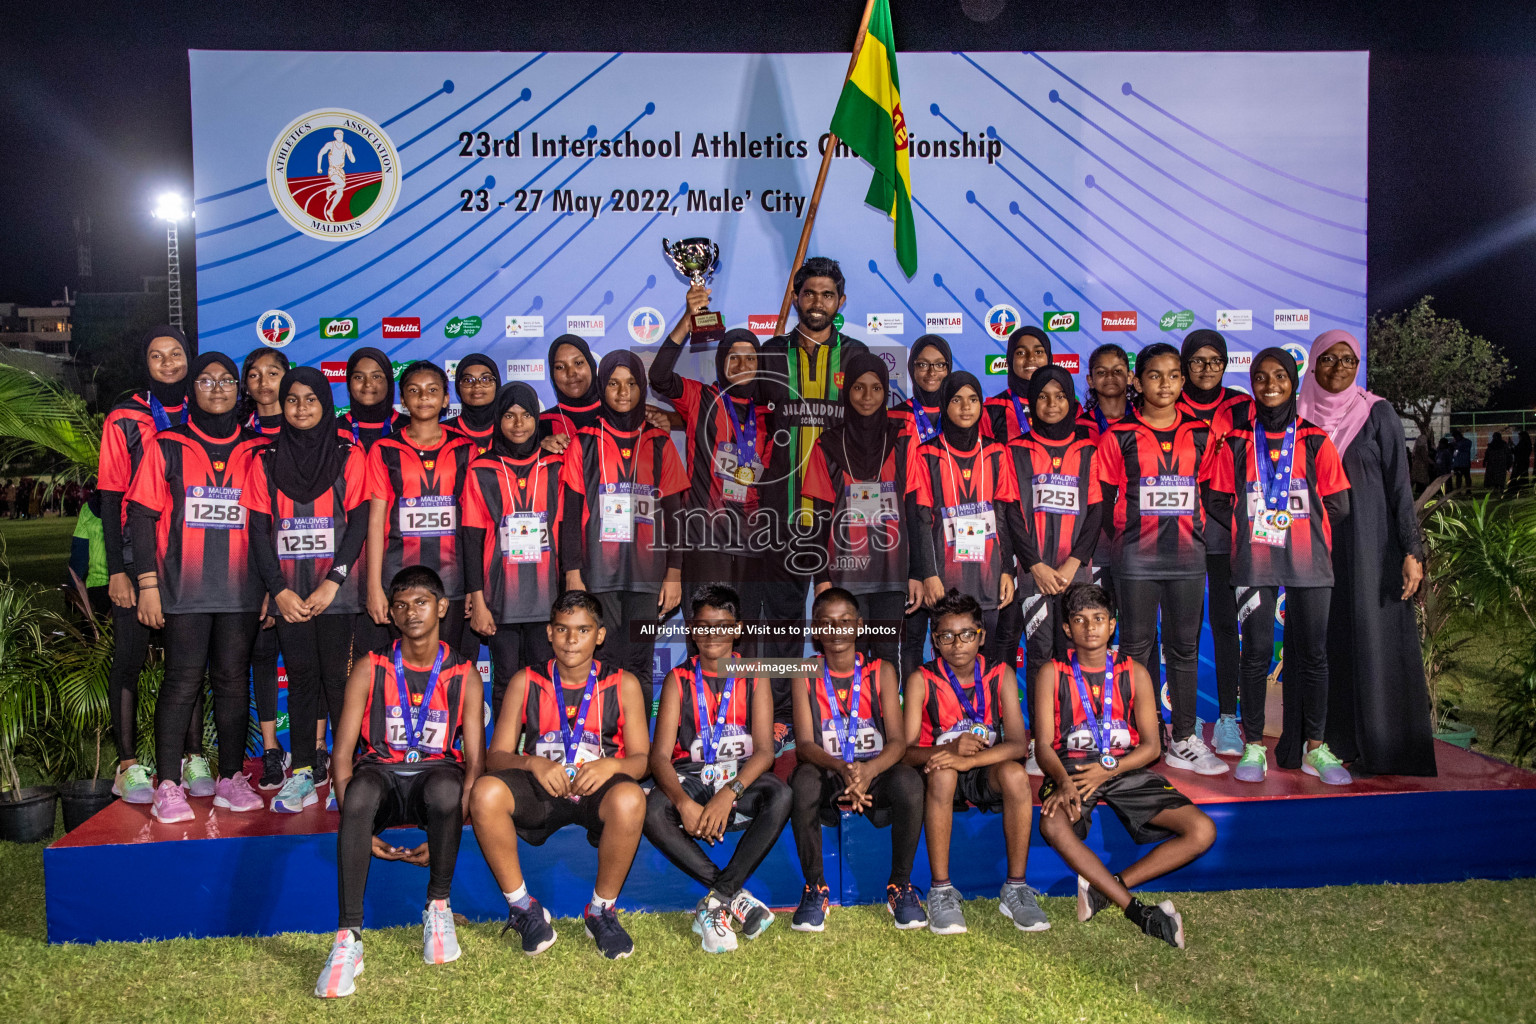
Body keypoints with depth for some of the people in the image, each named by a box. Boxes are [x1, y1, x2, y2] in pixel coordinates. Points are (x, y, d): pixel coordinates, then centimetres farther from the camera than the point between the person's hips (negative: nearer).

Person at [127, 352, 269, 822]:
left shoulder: (258, 450, 10)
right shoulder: (167, 446, 6)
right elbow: (143, 517, 2)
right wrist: (148, 583, -5)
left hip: (241, 587, 2)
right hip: (183, 587, -2)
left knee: (233, 679, 5)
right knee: (183, 681, -4)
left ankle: (231, 779, 13)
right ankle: (169, 786, 3)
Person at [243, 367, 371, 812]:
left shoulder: (349, 456, 3)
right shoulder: (266, 461, 9)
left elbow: (359, 524, -3)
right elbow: (259, 532, 5)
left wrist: (332, 583, -11)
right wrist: (279, 590, -5)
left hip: (337, 590, -2)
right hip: (289, 593, 2)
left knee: (337, 677, -3)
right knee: (300, 676, 5)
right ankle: (302, 775, 11)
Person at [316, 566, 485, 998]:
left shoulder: (464, 675, 2)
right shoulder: (369, 669, 3)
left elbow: (475, 762, -2)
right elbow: (343, 755, -2)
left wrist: (445, 836, -15)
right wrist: (361, 831, -15)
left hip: (435, 771, 0)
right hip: (381, 771, 0)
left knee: (446, 787, -37)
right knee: (361, 792, -36)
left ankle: (438, 909, -14)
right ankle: (348, 940, -33)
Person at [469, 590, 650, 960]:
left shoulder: (623, 684, 6)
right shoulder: (526, 682, 7)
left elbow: (641, 758, 2)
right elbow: (495, 756, 2)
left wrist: (611, 765, -21)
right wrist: (535, 764, -20)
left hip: (598, 791, -1)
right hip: (539, 791, 1)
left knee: (629, 799, -37)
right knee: (485, 792, -31)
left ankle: (602, 911, -11)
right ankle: (523, 908, -11)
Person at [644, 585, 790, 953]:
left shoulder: (754, 677, 4)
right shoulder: (678, 680, 4)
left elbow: (764, 750, -6)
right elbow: (660, 755, -6)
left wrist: (728, 794, -25)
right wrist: (684, 802, -26)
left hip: (741, 779, 0)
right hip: (690, 779, 0)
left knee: (780, 795, -33)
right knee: (652, 811, -32)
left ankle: (716, 902, -26)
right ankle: (736, 897, -24)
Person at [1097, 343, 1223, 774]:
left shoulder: (1200, 434, 9)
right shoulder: (1119, 436, 1)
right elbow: (1105, 499, 3)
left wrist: (1199, 536, 7)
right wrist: (1121, 543, -1)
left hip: (1187, 556, 3)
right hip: (1136, 557, -2)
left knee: (1184, 646, 8)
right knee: (1136, 645, 4)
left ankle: (1184, 740, 17)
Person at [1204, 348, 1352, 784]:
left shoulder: (1315, 439, 7)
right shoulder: (1235, 441, 6)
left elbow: (1337, 504, 7)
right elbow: (1217, 500, 7)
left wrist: (1301, 528, 2)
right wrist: (1249, 529, 0)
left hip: (1308, 562, 1)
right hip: (1254, 563, -1)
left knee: (1313, 653, 3)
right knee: (1256, 653, 2)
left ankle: (1315, 748, 15)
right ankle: (1254, 747, 11)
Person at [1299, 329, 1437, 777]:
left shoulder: (1378, 414, 1)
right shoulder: (1300, 417, 8)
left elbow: (1399, 485, -2)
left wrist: (1412, 551, -10)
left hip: (1369, 546, -3)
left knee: (1376, 646, -3)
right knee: (1325, 645, 4)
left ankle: (1383, 753, 4)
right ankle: (1332, 743, 12)